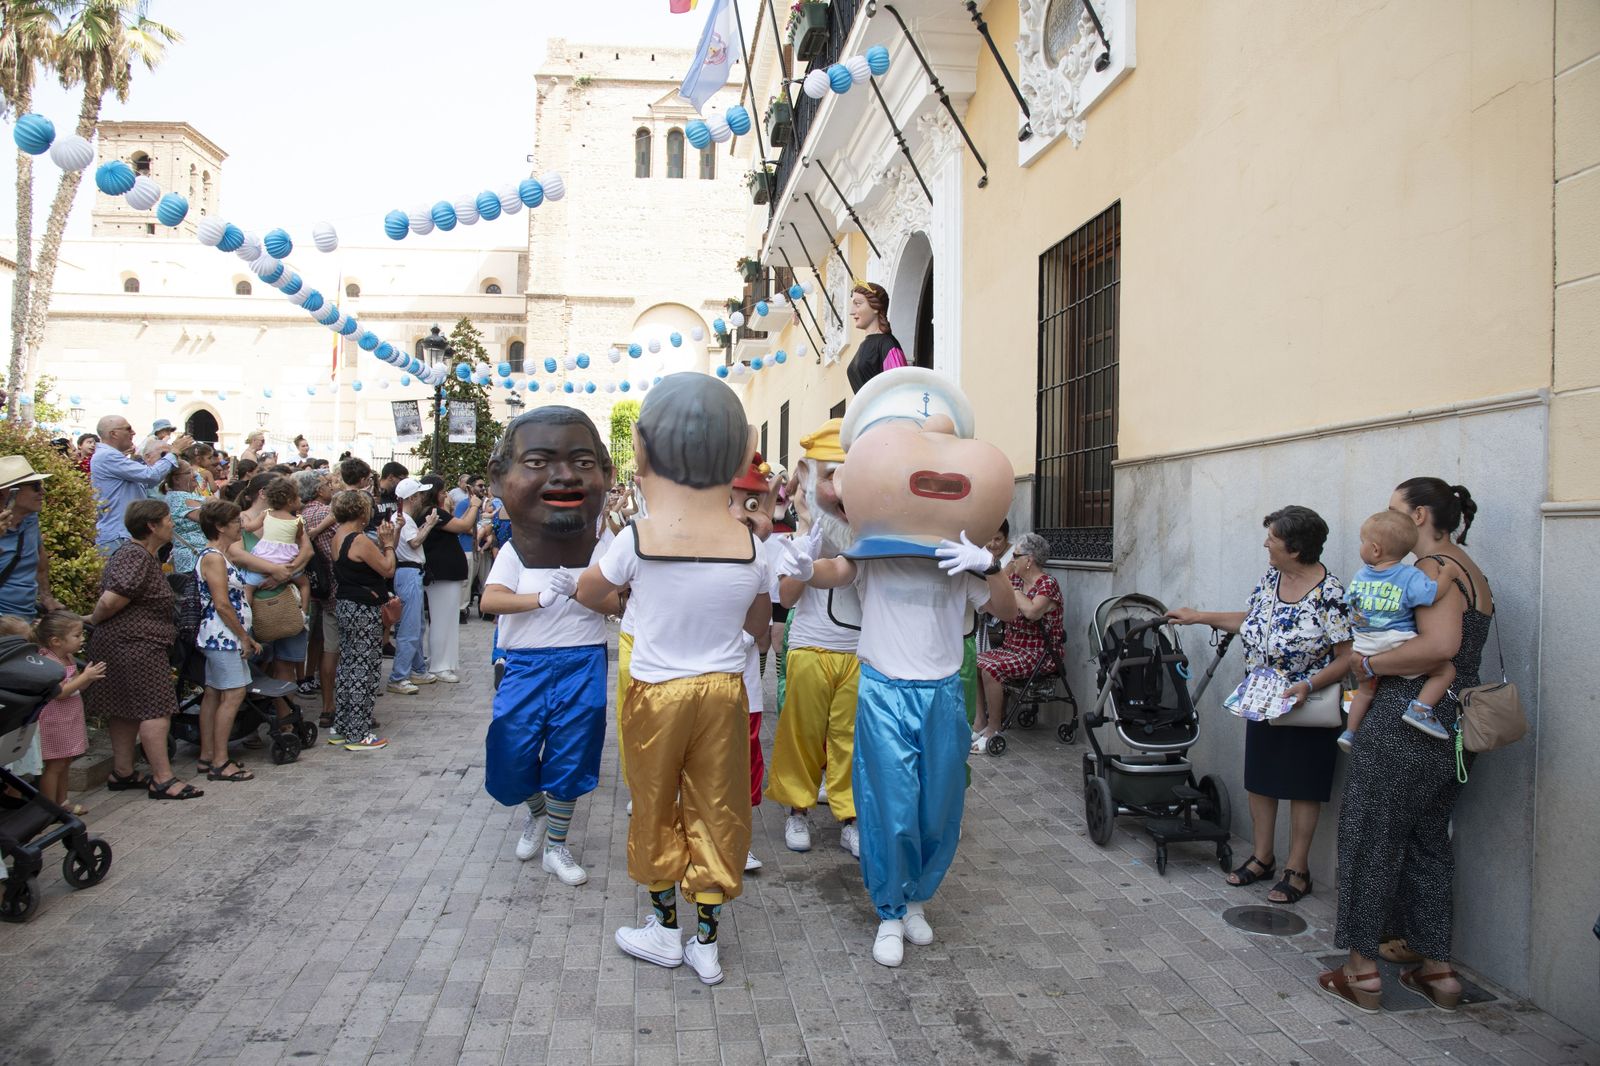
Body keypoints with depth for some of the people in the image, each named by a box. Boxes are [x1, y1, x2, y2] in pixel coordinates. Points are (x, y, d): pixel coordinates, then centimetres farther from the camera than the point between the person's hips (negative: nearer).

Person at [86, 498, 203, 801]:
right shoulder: (135, 557, -18)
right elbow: (110, 601, -23)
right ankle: (162, 779, -5)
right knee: (156, 709, -8)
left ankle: (122, 773, 23)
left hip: (128, 643, 11)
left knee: (128, 710, 15)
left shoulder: (145, 555, 15)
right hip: (134, 645, -11)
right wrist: (92, 621, -6)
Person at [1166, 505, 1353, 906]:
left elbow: (1348, 657, -21)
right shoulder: (1271, 577, 1)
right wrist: (1200, 617, 15)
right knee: (1260, 778, 14)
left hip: (1305, 708, -7)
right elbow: (1250, 620, 15)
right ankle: (1262, 856, 28)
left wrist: (1308, 685, -31)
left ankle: (1297, 869, 19)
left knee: (1302, 786, 6)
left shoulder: (1329, 596, -22)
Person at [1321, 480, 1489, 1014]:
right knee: (1428, 842, 18)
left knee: (1370, 837, 2)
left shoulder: (1434, 567, -14)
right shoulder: (1470, 571, 16)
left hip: (1408, 720, -10)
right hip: (1453, 727, 10)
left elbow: (1440, 644, -29)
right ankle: (1437, 970, 25)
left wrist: (1370, 664, -16)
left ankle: (1362, 971, 11)